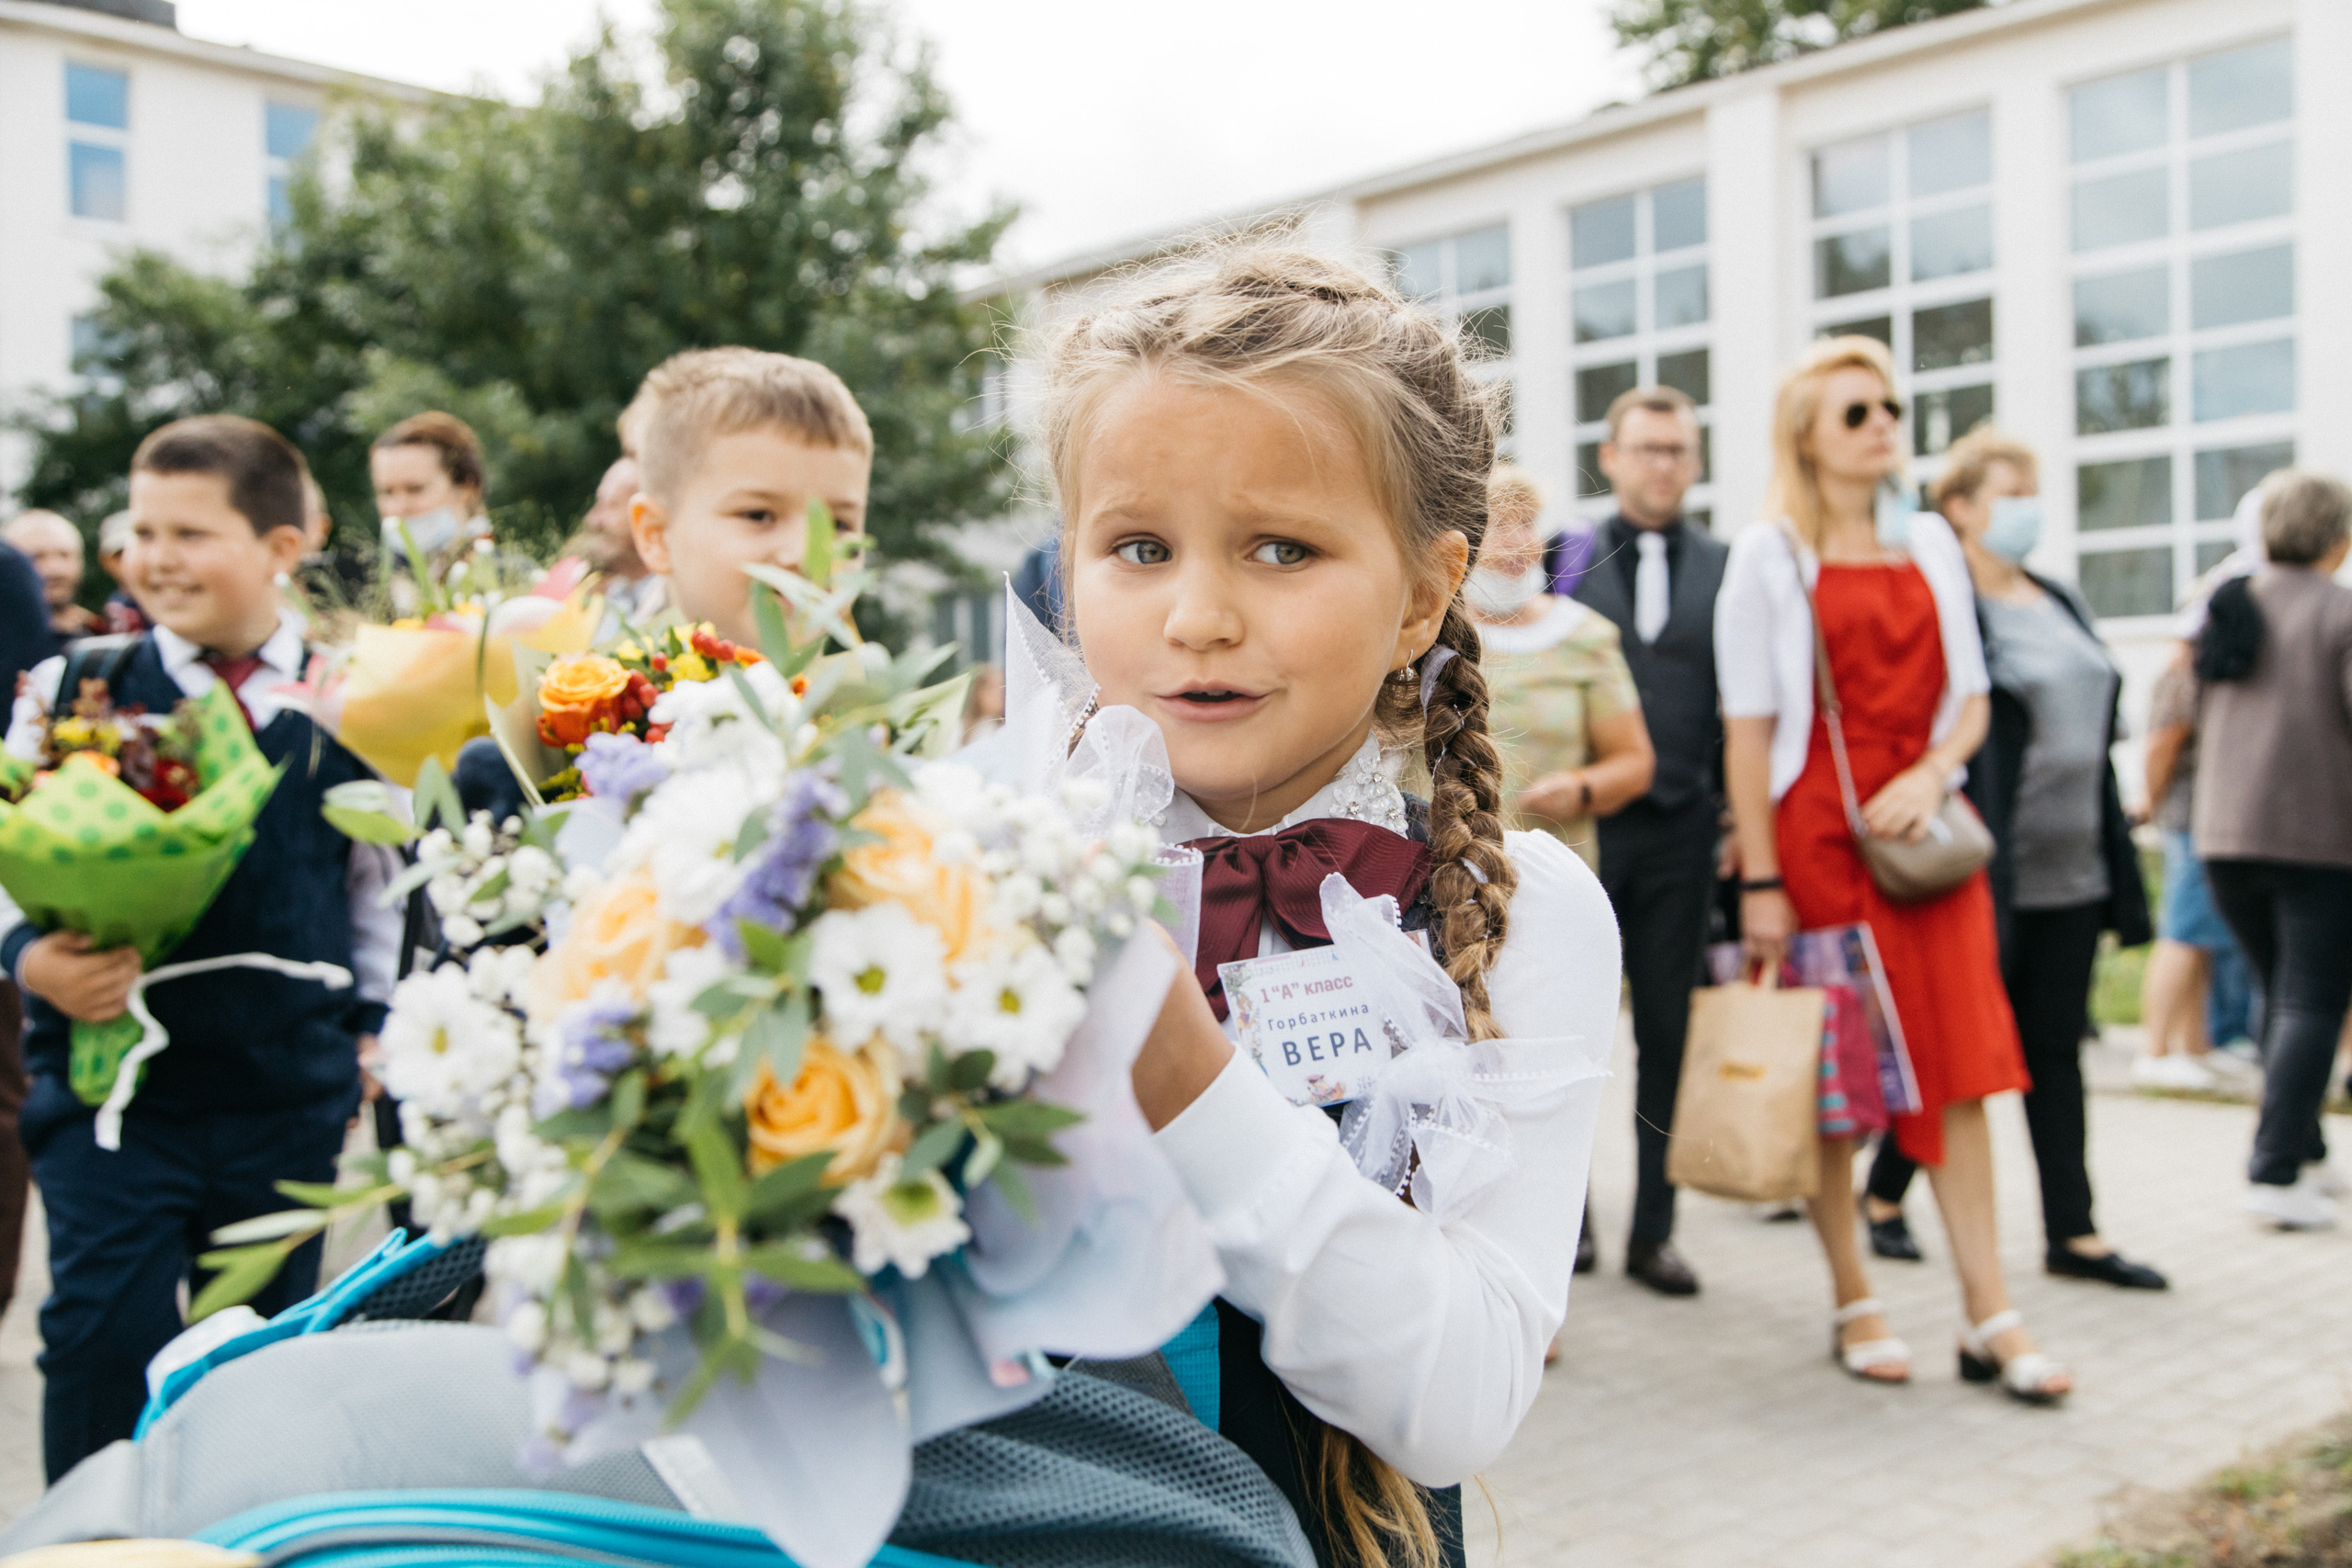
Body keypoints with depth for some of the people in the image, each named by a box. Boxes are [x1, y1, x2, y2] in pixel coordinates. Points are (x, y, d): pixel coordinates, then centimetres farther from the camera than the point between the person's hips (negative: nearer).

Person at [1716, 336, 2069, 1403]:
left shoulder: (1931, 543, 12)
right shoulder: (1768, 555, -2)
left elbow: (1970, 697, 14)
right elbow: (1748, 729, -6)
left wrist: (1931, 774, -7)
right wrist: (1760, 880, -11)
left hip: (1925, 829, 4)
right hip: (1815, 833, -4)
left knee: (1958, 1065, 2)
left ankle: (1988, 1315, 8)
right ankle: (1854, 1305, 16)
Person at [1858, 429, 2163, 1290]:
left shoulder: (2059, 603, 15)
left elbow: (2095, 740, 18)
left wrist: (2117, 857, 16)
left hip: (2072, 873, 8)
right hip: (1991, 877, -7)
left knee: (2056, 1053, 11)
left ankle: (2072, 1233, 17)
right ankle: (1884, 1196, 22)